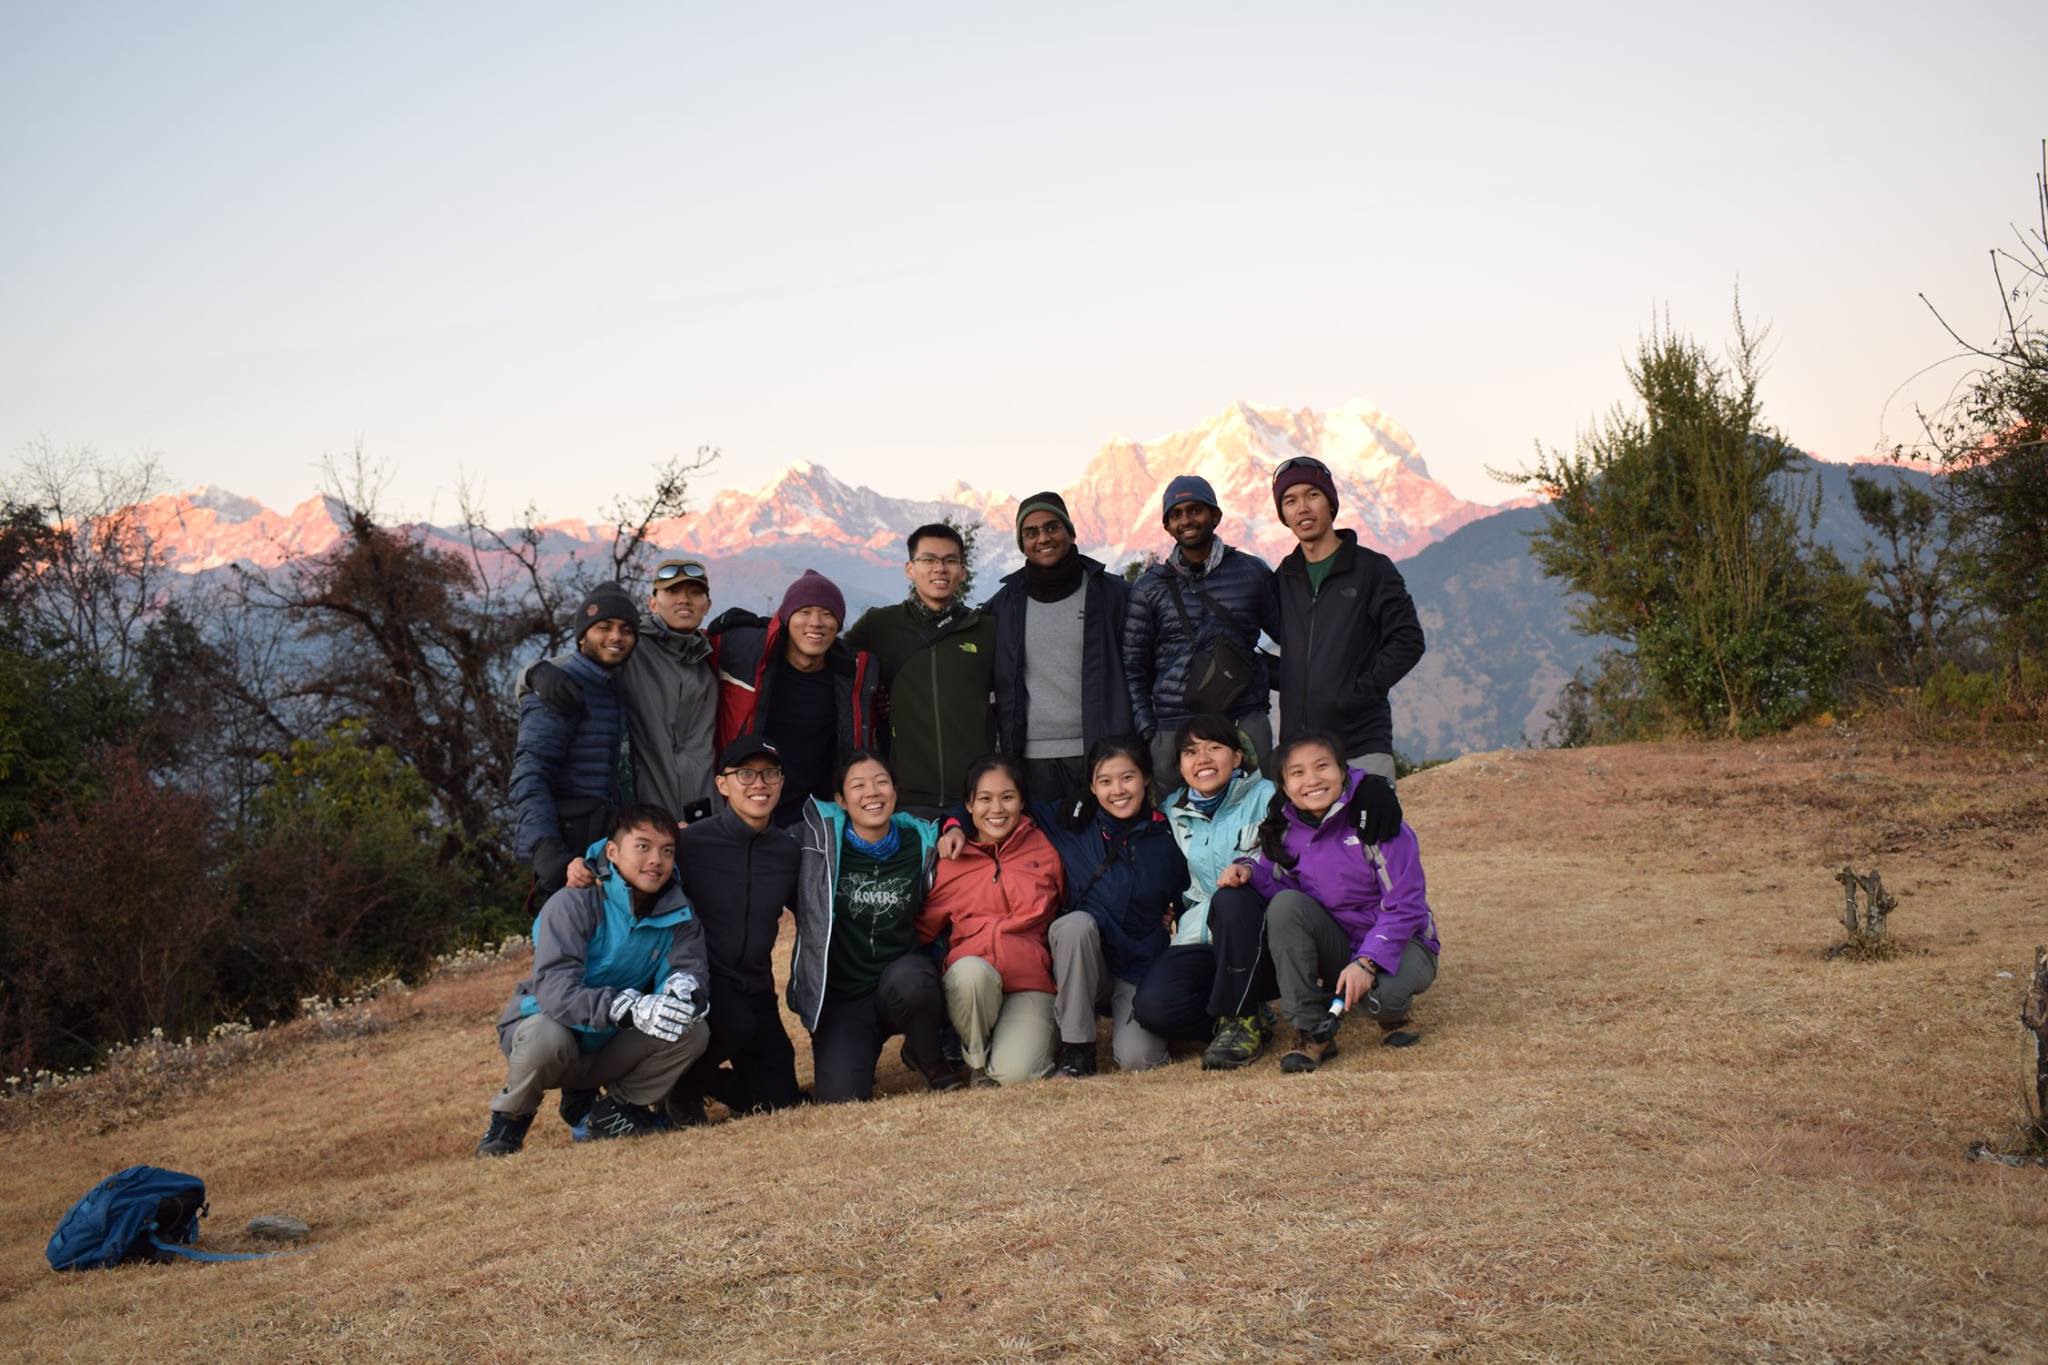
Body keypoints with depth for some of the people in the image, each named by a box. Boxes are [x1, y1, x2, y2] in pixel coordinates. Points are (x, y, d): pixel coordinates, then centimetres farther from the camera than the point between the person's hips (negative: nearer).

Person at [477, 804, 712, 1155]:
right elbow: (554, 987, -35)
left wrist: (684, 987, -44)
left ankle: (613, 1111, 3)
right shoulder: (574, 903, -23)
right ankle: (509, 1119, -6)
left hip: (609, 1052, 4)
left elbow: (689, 969, -17)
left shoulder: (679, 915, -6)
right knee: (547, 1037, -39)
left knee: (693, 1031, -19)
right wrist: (631, 1008, -50)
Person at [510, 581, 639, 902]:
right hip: (567, 844, -9)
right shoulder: (562, 688, -11)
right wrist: (545, 848, -31)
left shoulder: (611, 685, 16)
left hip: (605, 836, 9)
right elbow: (528, 775, -20)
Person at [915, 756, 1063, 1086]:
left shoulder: (1043, 849, 6)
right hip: (972, 984, 1)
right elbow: (924, 928, 7)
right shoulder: (951, 858, 7)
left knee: (1014, 1072, -27)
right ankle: (977, 1060, -8)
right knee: (970, 970, -36)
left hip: (1031, 983, -1)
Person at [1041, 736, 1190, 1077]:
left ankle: (1126, 1018, 15)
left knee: (1138, 1058, -24)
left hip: (1143, 968, -1)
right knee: (1076, 923, -32)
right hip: (1083, 965, 1)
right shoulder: (1073, 827, -1)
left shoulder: (1166, 838, -1)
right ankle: (1076, 1049, -20)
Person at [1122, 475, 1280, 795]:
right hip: (1174, 729, 0)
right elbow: (1133, 666, 10)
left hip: (1246, 722, 0)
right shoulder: (1149, 587, 10)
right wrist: (1147, 732, 3)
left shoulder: (1252, 573, 10)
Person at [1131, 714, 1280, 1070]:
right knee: (1152, 1005, -27)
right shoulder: (1173, 812, 12)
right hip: (1203, 940, 3)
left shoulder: (1266, 797, -2)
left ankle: (1239, 1020, -17)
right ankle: (1247, 1014, 0)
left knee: (1232, 898, -37)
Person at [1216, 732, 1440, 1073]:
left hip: (1400, 941, -4)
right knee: (1284, 905, -24)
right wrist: (1251, 871, -20)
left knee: (1379, 995, -37)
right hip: (1338, 944, 4)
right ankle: (1311, 1031, -18)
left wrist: (1366, 962, -29)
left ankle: (1392, 1009, 5)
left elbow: (1405, 906, -19)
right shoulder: (1285, 832, -3)